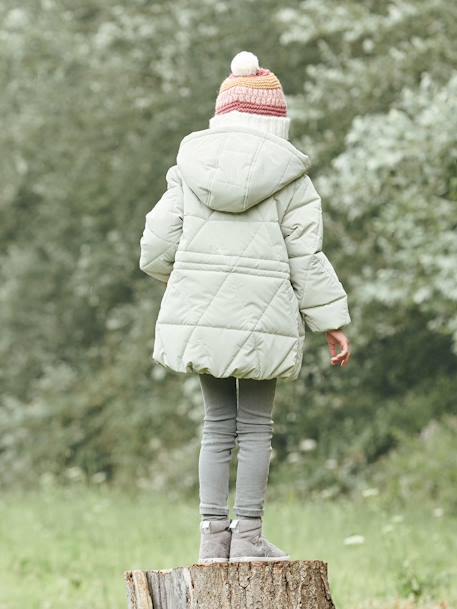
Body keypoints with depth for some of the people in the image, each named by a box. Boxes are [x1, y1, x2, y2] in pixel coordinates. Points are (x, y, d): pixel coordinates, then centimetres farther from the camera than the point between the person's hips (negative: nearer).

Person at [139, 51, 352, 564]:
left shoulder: (189, 170, 4)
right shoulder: (288, 179, -4)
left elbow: (157, 248, 3)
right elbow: (307, 261, -5)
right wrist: (332, 324, 2)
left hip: (199, 314, 3)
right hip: (261, 319, -3)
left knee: (218, 425, 11)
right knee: (255, 425, 6)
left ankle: (214, 535, 8)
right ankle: (248, 535, 4)